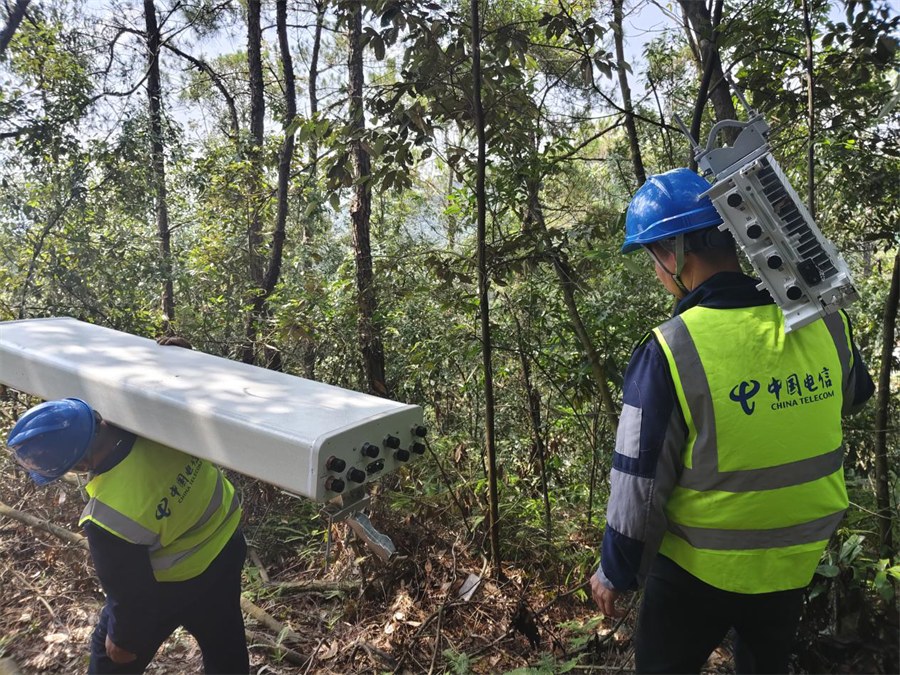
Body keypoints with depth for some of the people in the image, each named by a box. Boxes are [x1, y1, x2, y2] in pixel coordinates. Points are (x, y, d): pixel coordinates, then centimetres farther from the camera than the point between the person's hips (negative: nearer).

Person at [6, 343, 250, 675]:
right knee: (225, 648, 29)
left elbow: (132, 595, -20)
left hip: (175, 588, -5)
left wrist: (125, 641, -3)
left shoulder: (108, 521, -37)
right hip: (227, 547, 5)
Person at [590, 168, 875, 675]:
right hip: (799, 563, 5)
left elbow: (640, 485, -19)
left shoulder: (671, 350, -27)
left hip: (699, 572, -5)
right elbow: (856, 397, 13)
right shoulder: (827, 323, -11)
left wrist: (614, 574, -4)